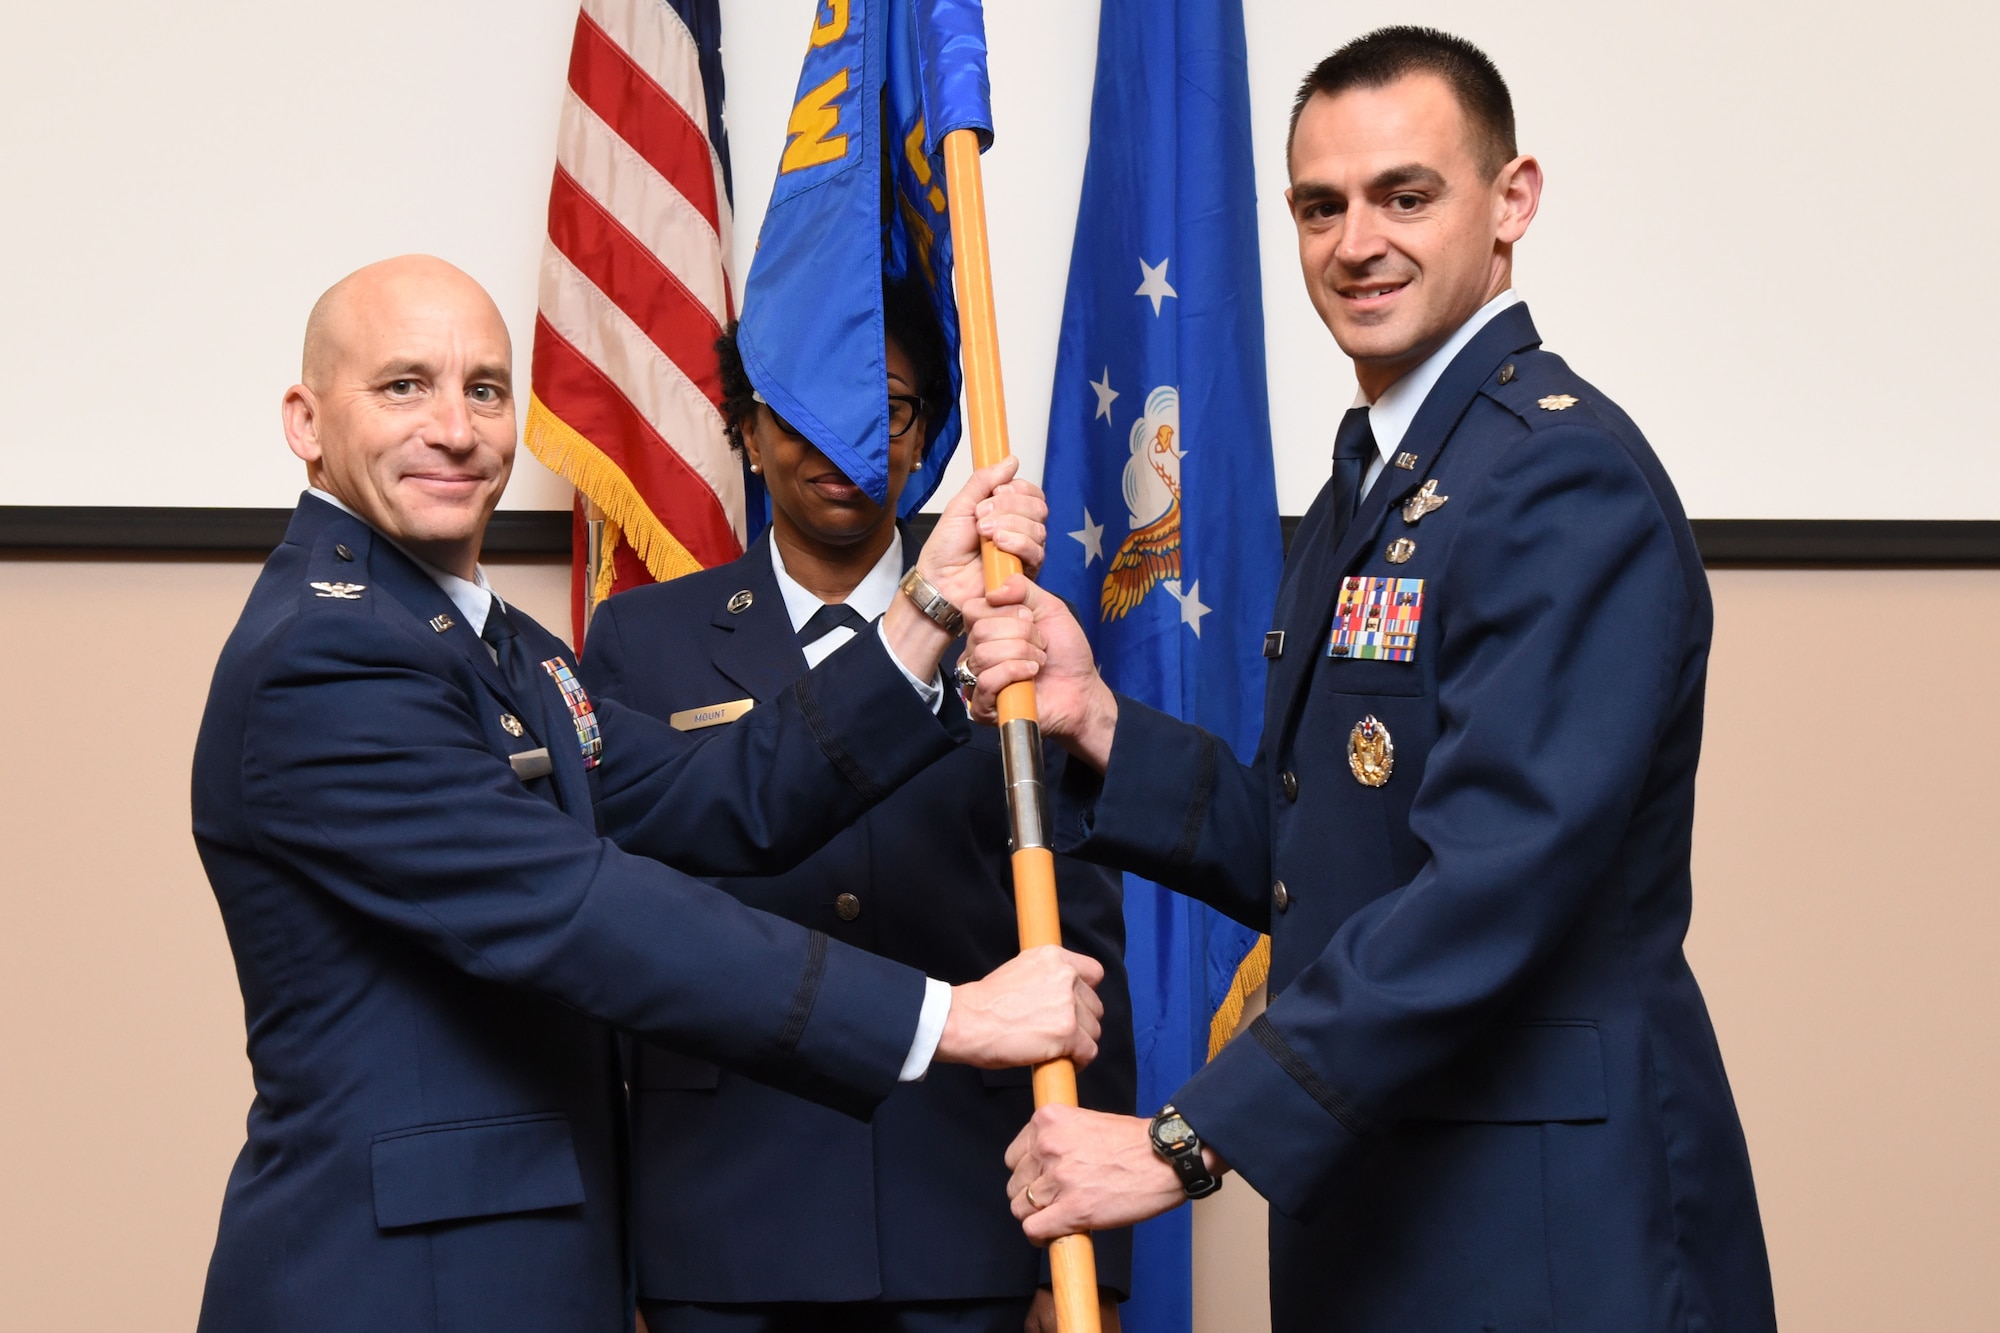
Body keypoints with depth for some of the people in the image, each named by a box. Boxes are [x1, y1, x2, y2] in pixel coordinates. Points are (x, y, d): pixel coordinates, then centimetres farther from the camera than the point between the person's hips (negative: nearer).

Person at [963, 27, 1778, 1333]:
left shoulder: (1566, 476, -16)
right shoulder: (1366, 488, 15)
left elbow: (1491, 886, -25)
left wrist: (1188, 1141, -25)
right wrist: (1095, 721, -1)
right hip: (1370, 1200, 9)